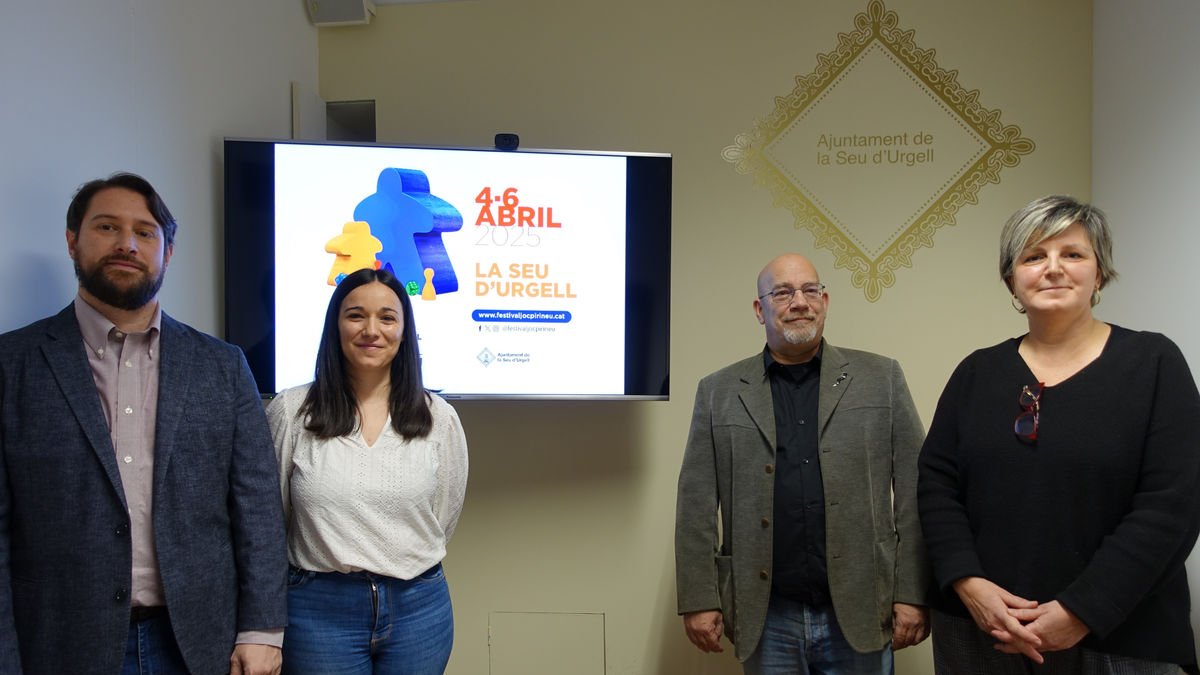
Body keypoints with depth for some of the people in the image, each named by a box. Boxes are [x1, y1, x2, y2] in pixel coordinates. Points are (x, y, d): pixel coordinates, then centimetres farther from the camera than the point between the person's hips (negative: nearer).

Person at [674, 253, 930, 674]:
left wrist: (913, 594, -3)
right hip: (766, 619, 1)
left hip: (860, 613, 0)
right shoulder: (719, 392, 4)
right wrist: (699, 599, -2)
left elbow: (914, 494, 1)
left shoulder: (881, 379, 4)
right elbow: (697, 504, 2)